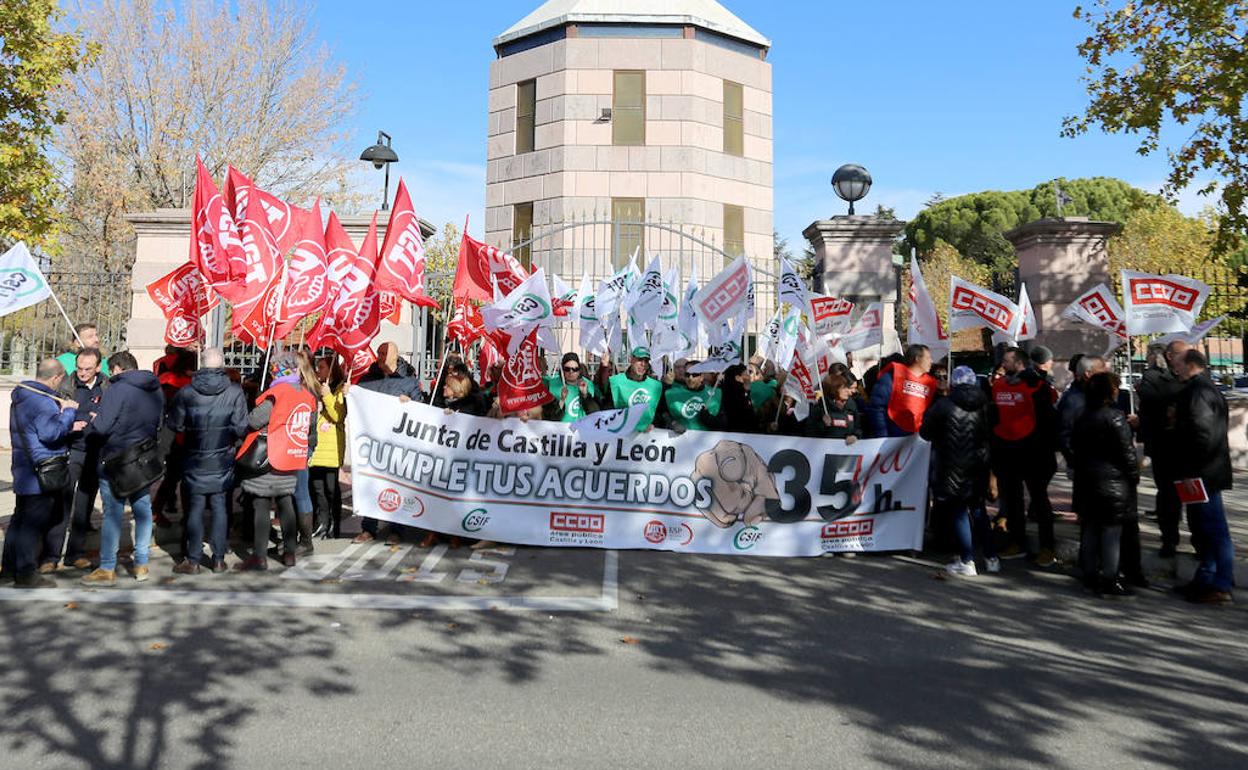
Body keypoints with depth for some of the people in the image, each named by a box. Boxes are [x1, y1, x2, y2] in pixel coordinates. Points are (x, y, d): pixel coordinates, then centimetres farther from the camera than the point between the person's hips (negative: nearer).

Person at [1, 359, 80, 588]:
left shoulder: (21, 397, 14)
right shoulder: (43, 401, -20)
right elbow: (50, 433, -29)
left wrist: (66, 425, 9)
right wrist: (69, 411, -18)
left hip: (24, 471, 10)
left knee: (21, 519, 18)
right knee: (34, 523, -3)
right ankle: (26, 574, 2)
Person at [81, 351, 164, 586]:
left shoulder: (117, 389, -14)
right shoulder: (156, 391, 7)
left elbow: (101, 427, -17)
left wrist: (89, 426, 3)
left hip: (116, 460, -6)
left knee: (113, 513, 0)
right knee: (143, 510, 12)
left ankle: (107, 569, 5)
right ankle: (141, 564, 18)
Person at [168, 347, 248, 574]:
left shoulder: (186, 392, -9)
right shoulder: (235, 392, -11)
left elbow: (175, 424, -3)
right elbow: (241, 428, -11)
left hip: (195, 460, 0)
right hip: (222, 461, 0)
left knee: (196, 508, 7)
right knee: (219, 506, 8)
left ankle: (193, 560, 11)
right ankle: (218, 559, 12)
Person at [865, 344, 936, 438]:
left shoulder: (930, 382, 10)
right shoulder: (894, 373, -6)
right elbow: (876, 407, -11)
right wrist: (881, 437, -15)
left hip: (915, 438, 5)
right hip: (891, 435, -5)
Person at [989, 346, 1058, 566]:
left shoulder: (1036, 385, -9)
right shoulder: (997, 386, 8)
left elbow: (1048, 418, -9)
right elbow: (992, 417, 16)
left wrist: (1049, 447, -11)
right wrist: (992, 445, 14)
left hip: (1031, 451, -6)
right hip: (1004, 451, 6)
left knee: (1039, 497, 0)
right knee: (1011, 498, 12)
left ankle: (1047, 546, 7)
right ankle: (1017, 542, 24)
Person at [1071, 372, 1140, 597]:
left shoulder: (1083, 418, 8)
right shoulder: (1114, 416, -14)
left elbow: (1075, 448, 13)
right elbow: (1126, 451, -13)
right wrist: (1134, 475, -2)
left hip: (1086, 481, 7)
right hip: (1113, 482, -7)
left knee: (1090, 529, 13)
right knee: (1112, 531, -1)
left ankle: (1090, 575, 19)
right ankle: (1109, 580, 2)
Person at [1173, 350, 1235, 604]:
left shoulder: (1198, 392, -17)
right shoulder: (1208, 389, 17)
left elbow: (1202, 433, -24)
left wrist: (1192, 471, -22)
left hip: (1203, 475, -11)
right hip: (1206, 473, 11)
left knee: (1214, 530, -5)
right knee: (1202, 529, 16)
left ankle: (1221, 586, 0)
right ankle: (1205, 580, 25)